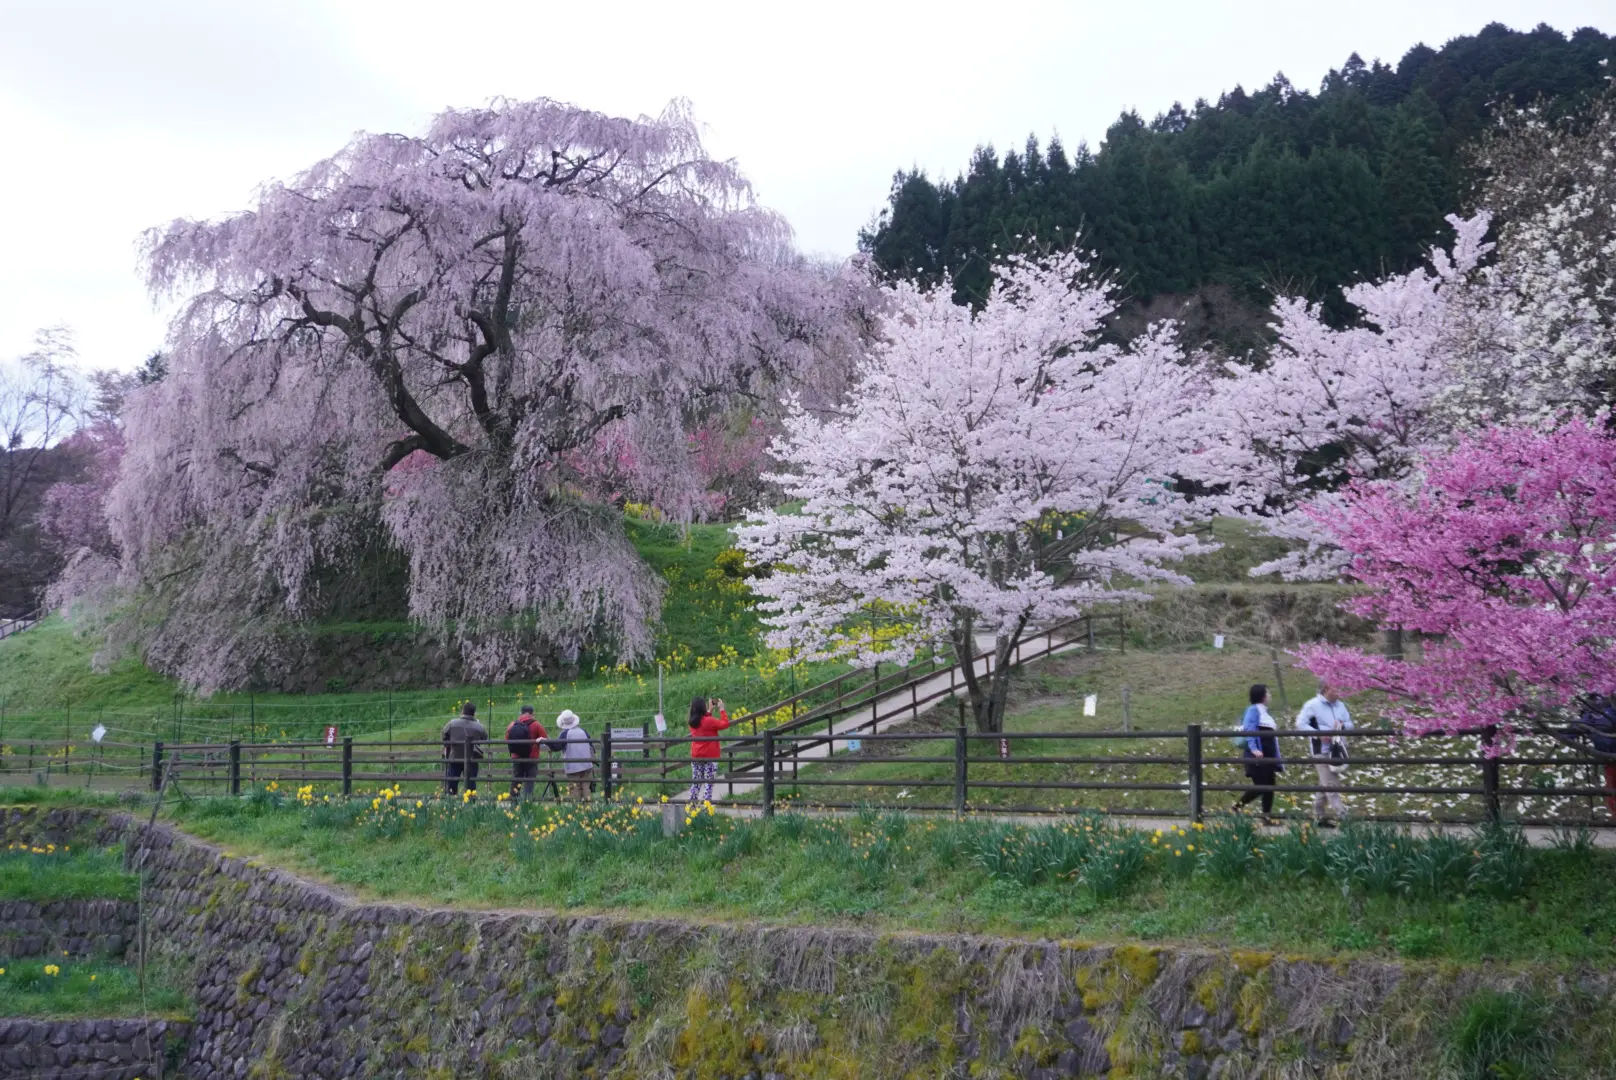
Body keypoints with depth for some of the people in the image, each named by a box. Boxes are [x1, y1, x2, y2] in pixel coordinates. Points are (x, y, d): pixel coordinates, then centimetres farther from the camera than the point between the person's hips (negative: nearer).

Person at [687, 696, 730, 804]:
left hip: (695, 758, 6)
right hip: (710, 758, -6)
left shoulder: (692, 722, 4)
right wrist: (721, 709, -6)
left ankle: (692, 804, 12)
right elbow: (725, 723, -14)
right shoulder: (709, 721, -16)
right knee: (708, 784, -4)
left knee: (695, 783, 13)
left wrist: (710, 710, 21)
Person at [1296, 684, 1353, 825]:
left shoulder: (1340, 705, 13)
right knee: (1330, 784, -10)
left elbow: (1350, 724, 16)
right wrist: (1318, 734, -20)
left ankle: (1318, 815, 23)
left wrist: (1343, 726, -8)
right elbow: (1300, 724, -11)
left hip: (1336, 750, 7)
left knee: (1325, 783, 14)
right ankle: (1342, 816, -14)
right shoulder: (1312, 705, -7)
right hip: (1321, 750, -7)